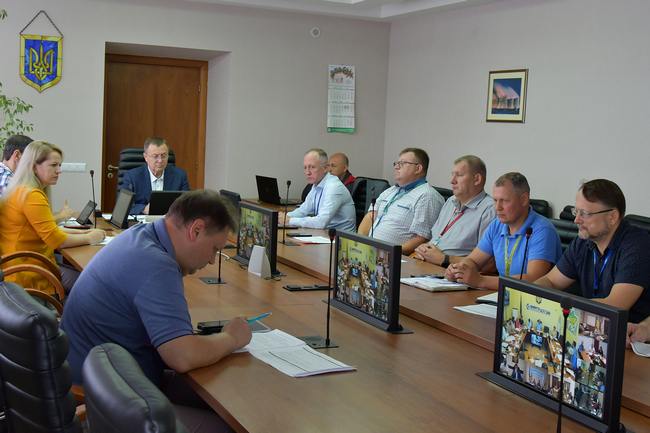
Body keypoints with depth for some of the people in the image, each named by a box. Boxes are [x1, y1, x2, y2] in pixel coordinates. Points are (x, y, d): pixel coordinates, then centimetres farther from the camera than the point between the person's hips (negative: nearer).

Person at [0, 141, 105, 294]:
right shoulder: (32, 196, -20)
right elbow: (56, 240, -21)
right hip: (29, 274, -10)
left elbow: (47, 229, 18)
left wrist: (79, 232, 8)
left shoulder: (21, 190, 12)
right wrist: (89, 238, -7)